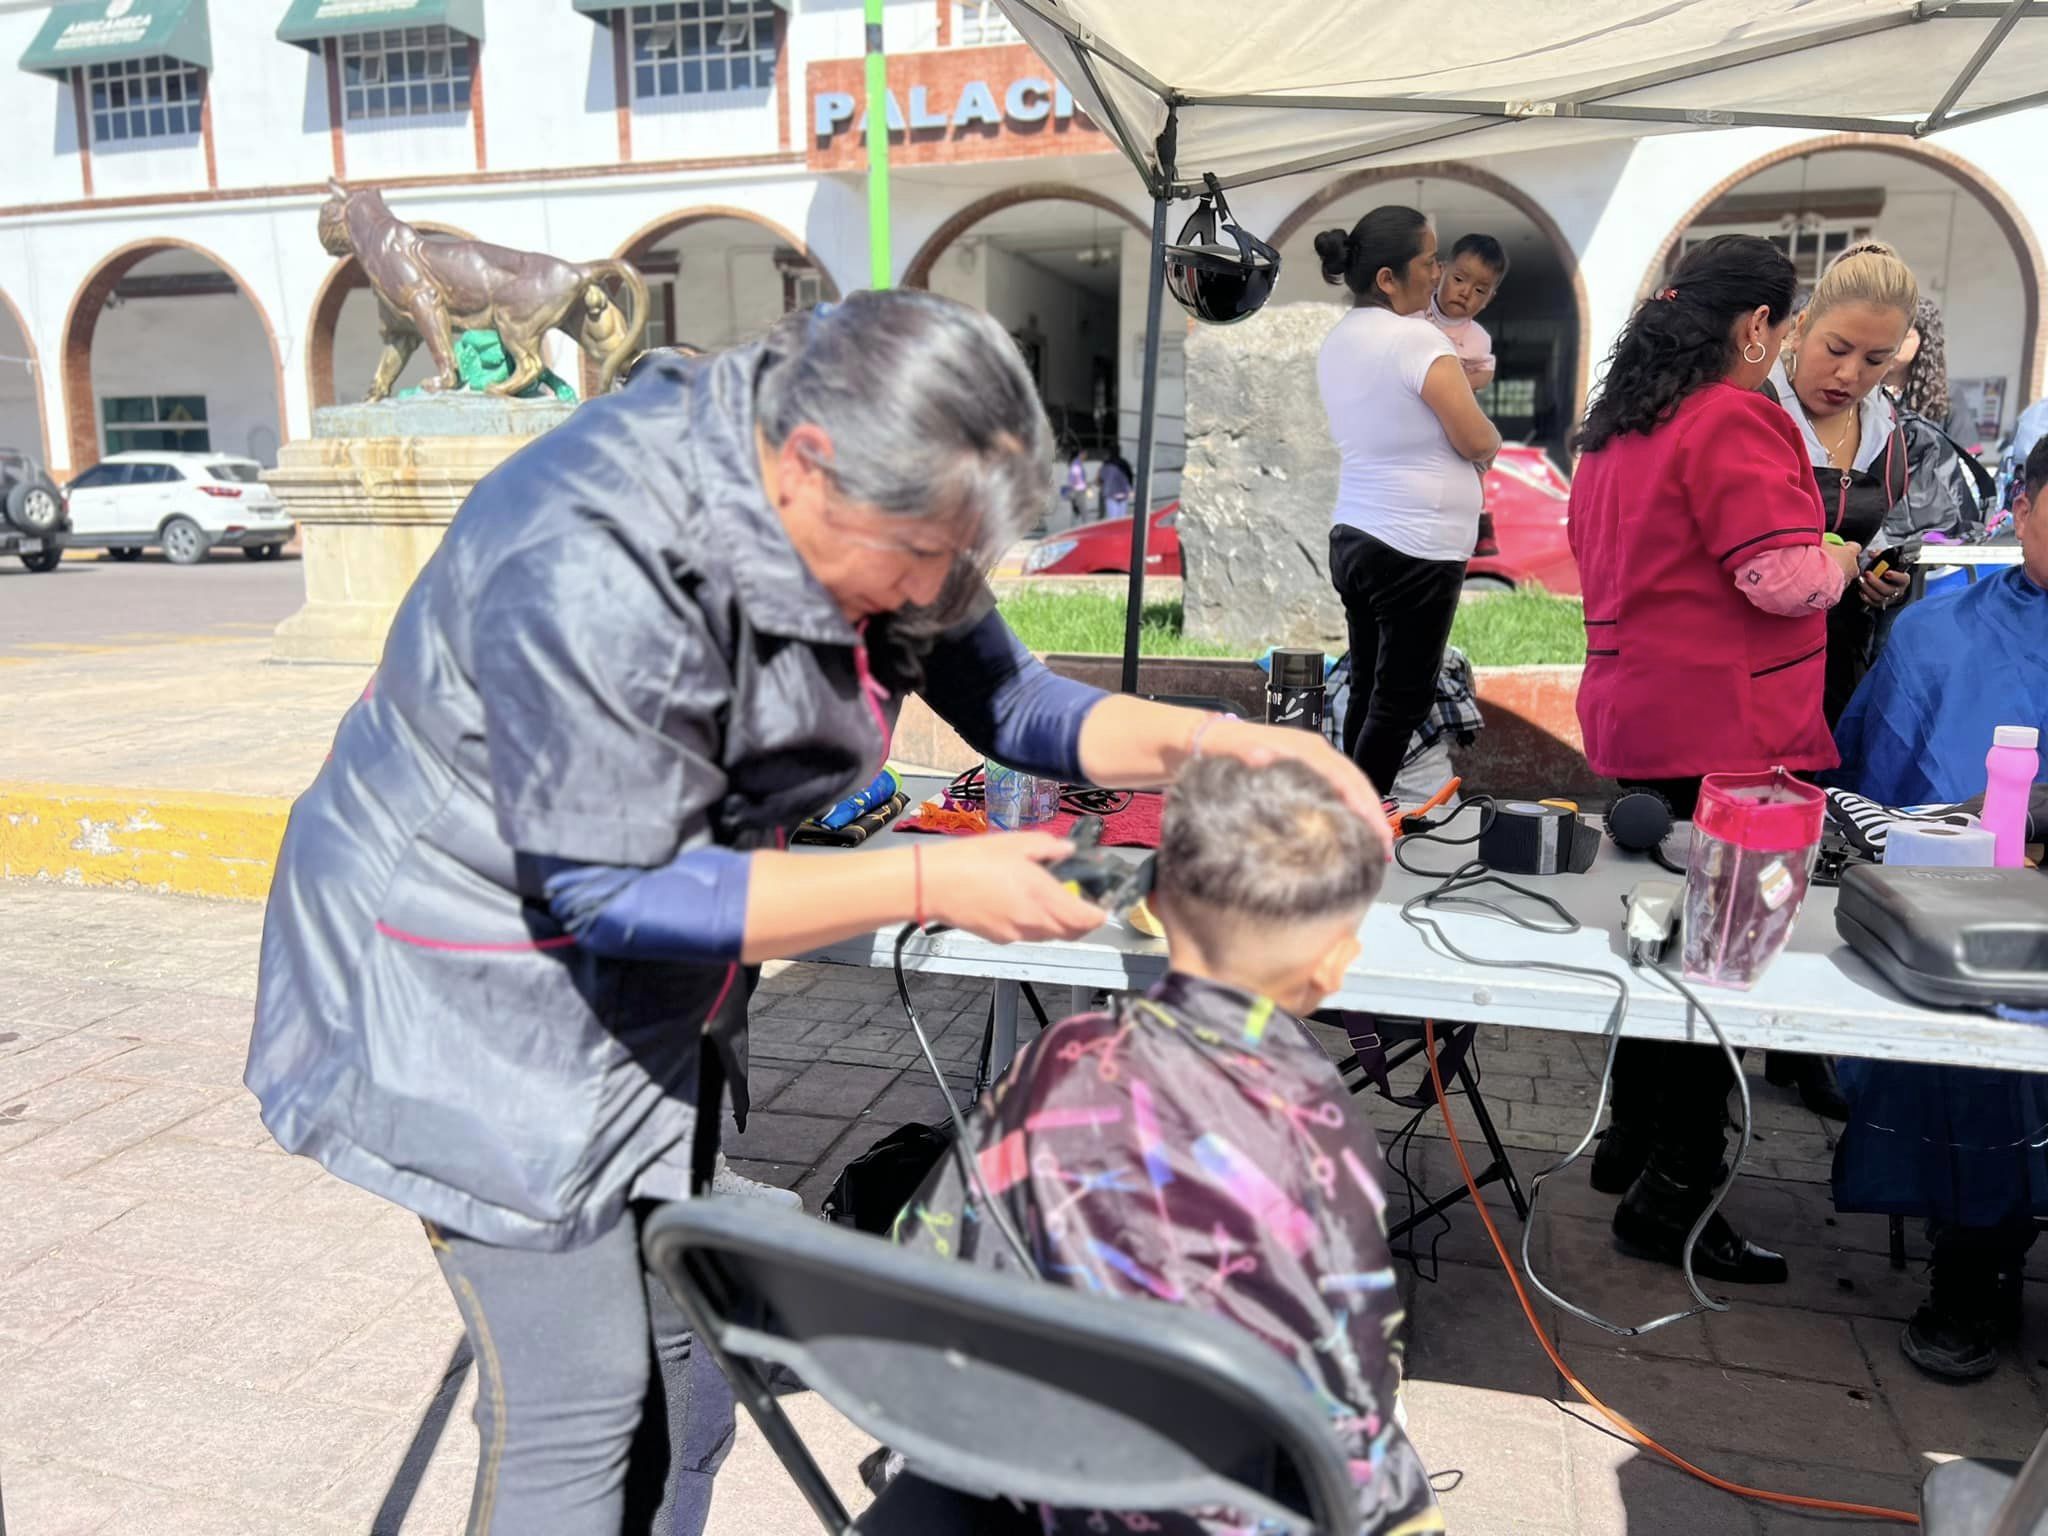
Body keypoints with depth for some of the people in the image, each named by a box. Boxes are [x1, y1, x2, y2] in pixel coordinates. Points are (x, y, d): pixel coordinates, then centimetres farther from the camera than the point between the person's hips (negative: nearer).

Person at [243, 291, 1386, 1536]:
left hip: (657, 993, 7)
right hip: (488, 993, -7)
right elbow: (614, 895, -28)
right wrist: (932, 885, -29)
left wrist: (1213, 743, -16)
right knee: (582, 1400, -1)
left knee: (686, 1358, 15)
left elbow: (1008, 699, 0)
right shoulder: (591, 568, -33)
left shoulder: (869, 511, -8)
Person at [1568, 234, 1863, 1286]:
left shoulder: (1618, 423, 14)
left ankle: (1633, 1142, 31)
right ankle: (1672, 1193, 6)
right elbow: (1781, 578, -21)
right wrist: (1840, 560, 2)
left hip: (1633, 717, 10)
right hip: (1723, 732, -10)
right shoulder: (1733, 422, -15)